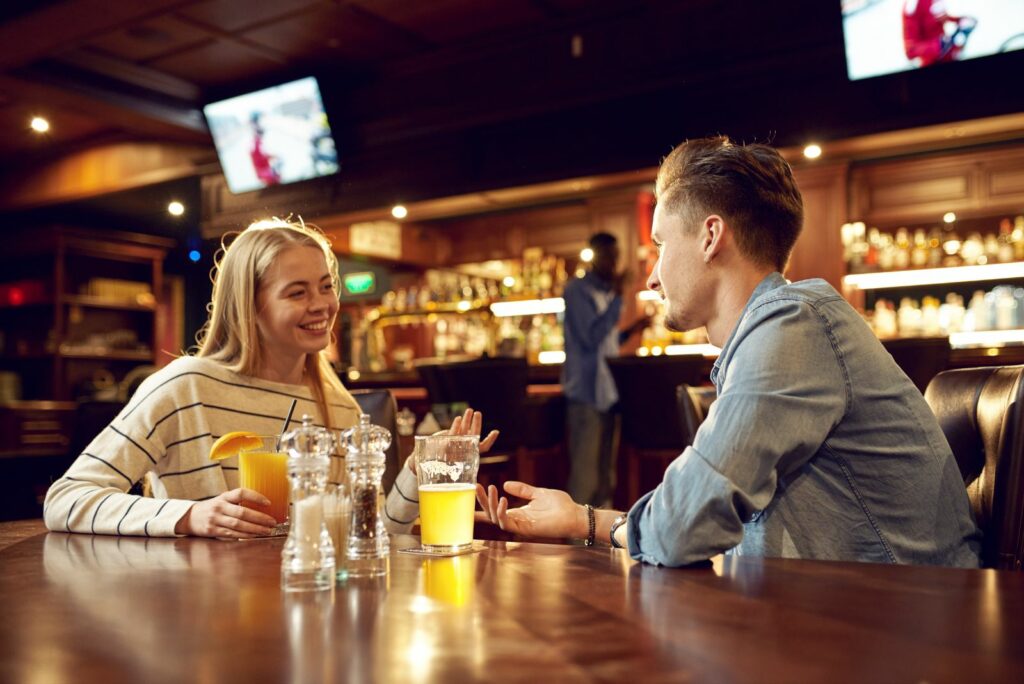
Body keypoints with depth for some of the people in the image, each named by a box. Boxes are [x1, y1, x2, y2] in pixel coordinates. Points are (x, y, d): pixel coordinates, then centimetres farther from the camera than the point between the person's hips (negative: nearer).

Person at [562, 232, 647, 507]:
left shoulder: (607, 293, 18)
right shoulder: (577, 290, -7)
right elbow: (592, 336, -18)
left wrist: (631, 330, 9)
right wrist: (618, 297, -17)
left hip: (608, 392, 9)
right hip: (586, 393, -9)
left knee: (606, 472, 11)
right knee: (585, 473, -9)